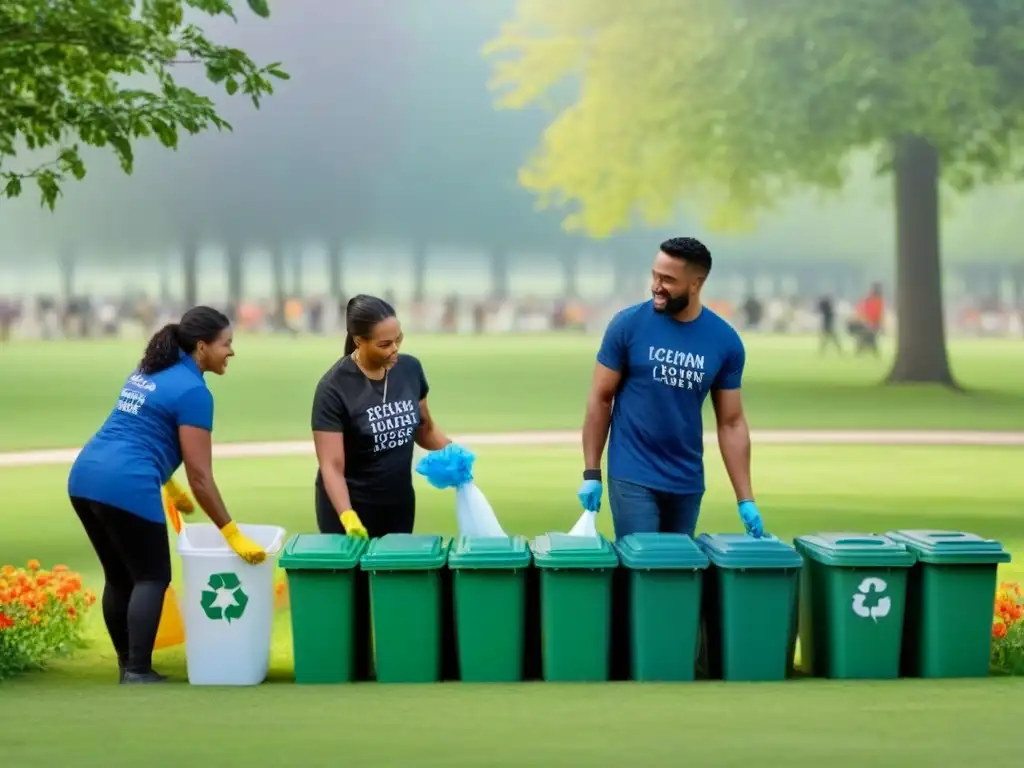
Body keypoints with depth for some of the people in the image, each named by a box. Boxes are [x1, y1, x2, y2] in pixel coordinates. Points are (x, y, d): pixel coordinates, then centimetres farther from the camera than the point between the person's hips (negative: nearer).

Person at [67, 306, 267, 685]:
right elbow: (200, 476, -9)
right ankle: (138, 675, -3)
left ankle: (127, 667, 23)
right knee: (152, 578, 2)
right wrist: (233, 535, -4)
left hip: (85, 477, 9)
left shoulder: (147, 372, 20)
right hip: (125, 486, -8)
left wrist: (170, 489, 43)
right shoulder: (192, 390, -6)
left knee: (119, 577, 17)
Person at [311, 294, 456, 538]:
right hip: (350, 504, -5)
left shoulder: (410, 369, -3)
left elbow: (424, 429, 11)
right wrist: (348, 517, -35)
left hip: (399, 501, 5)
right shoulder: (334, 388, -18)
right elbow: (331, 466, -21)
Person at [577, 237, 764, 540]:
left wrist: (745, 500, -2)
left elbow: (731, 423, 3)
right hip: (633, 477, -3)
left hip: (688, 482, 3)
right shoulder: (628, 324, -8)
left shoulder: (725, 341, -2)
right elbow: (601, 398, -2)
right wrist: (591, 474, -5)